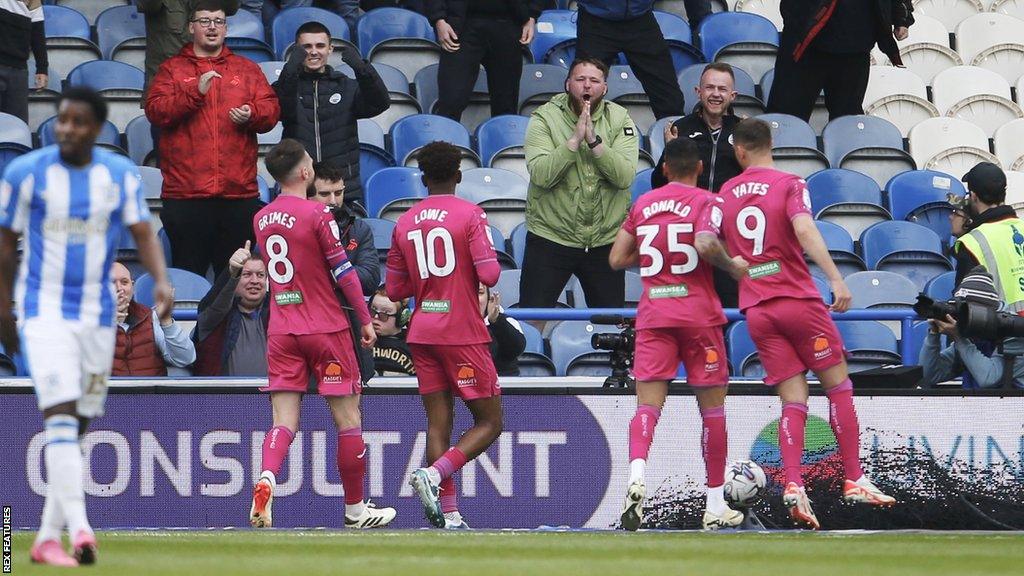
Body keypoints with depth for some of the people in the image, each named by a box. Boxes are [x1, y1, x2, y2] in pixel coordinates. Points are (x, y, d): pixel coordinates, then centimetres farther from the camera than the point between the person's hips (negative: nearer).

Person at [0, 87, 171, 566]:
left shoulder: (120, 175, 2)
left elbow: (143, 233, -1)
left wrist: (161, 278, -21)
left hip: (97, 314, 4)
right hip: (44, 310, -4)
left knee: (77, 429, 8)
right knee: (61, 415, -19)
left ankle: (47, 538, 18)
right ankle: (79, 529, -28)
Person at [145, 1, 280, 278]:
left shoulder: (248, 70, 16)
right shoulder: (172, 69, 9)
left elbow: (271, 111, 9)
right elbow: (155, 111, -5)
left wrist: (251, 115, -12)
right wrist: (195, 93, -17)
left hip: (239, 192, 2)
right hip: (186, 193, -2)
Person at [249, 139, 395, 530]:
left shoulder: (261, 219, 8)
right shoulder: (317, 215, -11)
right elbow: (344, 272, -10)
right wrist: (365, 319, -2)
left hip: (281, 331, 5)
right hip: (325, 328, -5)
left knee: (284, 420, 0)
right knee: (348, 419, 6)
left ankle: (266, 478, -29)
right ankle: (355, 509, 12)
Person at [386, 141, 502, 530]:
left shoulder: (405, 223, 7)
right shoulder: (470, 215, -7)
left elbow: (394, 290, 10)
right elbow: (490, 274, -15)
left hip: (421, 333, 5)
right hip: (463, 332, -5)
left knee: (438, 422, 5)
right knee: (489, 422, 2)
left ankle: (448, 511, -2)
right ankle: (435, 474, -19)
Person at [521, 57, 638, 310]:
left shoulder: (619, 120, -1)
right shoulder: (545, 118, -5)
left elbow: (625, 177, -15)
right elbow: (541, 175, -19)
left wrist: (594, 140, -23)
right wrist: (575, 138, -25)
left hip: (605, 240, 2)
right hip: (550, 239, -2)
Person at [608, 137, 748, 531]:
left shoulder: (643, 204, 11)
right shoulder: (705, 202, -2)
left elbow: (617, 259, 12)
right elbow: (706, 244, -21)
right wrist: (734, 266, -4)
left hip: (652, 317, 2)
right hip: (698, 315, -2)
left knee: (648, 405, -6)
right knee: (712, 406, 9)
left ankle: (636, 474, -36)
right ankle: (715, 506, 12)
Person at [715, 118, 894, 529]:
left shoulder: (726, 194, 9)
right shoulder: (789, 185, -3)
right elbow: (805, 230, -18)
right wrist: (836, 279, -24)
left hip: (756, 310, 4)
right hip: (798, 299, -4)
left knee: (793, 400, 2)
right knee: (839, 387, 7)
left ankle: (793, 485, -17)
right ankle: (854, 481, 3)